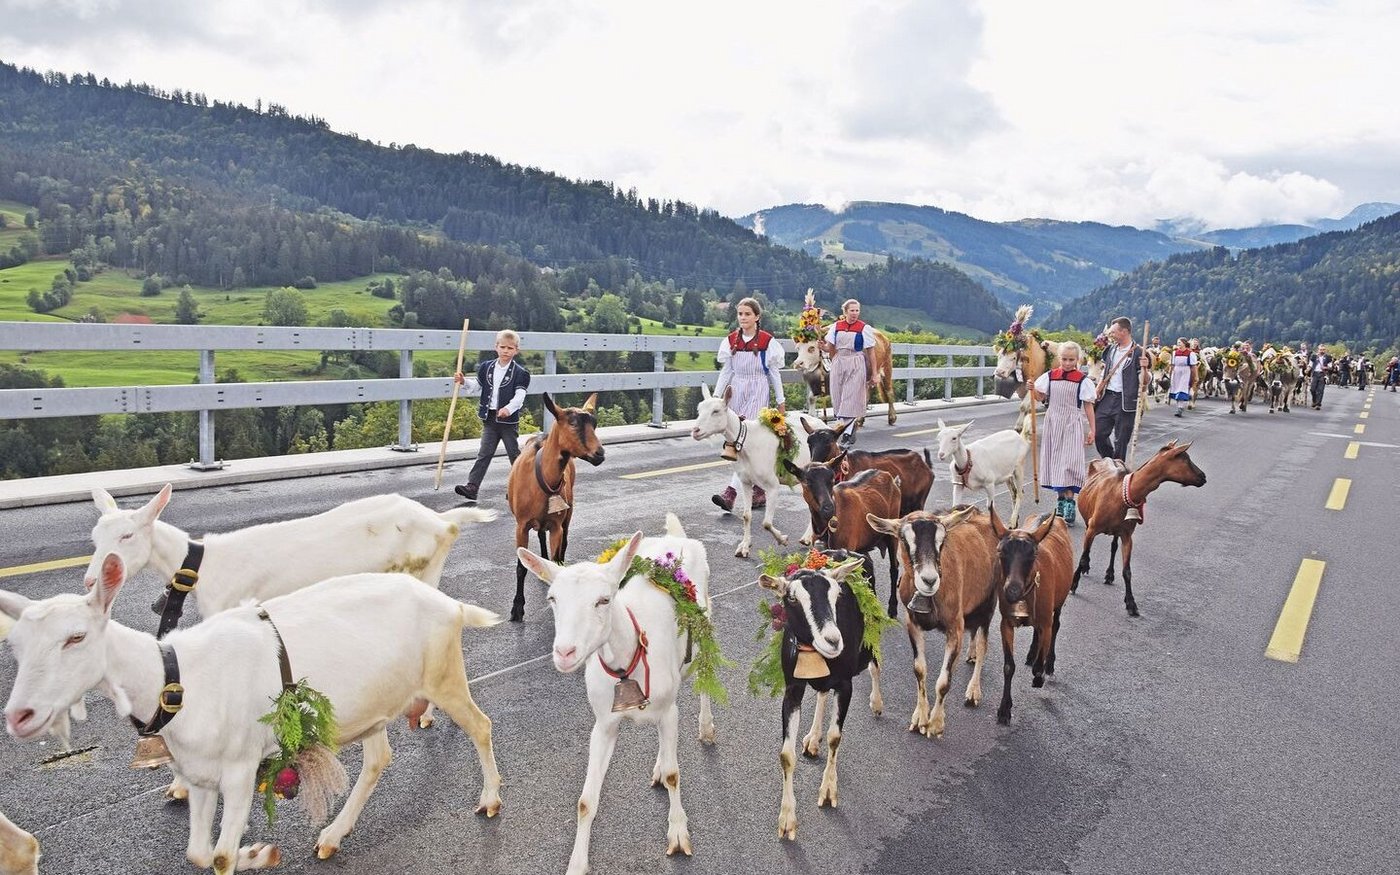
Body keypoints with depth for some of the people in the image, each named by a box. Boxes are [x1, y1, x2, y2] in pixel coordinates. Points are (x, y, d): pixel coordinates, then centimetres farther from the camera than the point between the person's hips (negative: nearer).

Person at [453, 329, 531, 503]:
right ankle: (472, 486, -2)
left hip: (509, 419, -4)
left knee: (514, 453, 7)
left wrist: (508, 409, -36)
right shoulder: (487, 367, 6)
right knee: (484, 453, 2)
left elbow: (520, 396, -20)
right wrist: (464, 382, 1)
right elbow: (477, 386, 19)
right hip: (489, 418, 4)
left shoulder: (519, 373, -10)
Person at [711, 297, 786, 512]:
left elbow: (774, 373, 1)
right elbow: (726, 372, 9)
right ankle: (759, 492, 19)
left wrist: (780, 401, 4)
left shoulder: (767, 341, -5)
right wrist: (715, 397, 3)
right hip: (737, 391, 4)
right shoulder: (731, 340, 5)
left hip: (758, 391, -4)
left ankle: (730, 494, -22)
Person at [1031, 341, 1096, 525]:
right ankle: (1061, 499, 22)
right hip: (1053, 423, 4)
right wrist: (1032, 389, -16)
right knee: (1055, 461, 9)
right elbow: (1040, 397, 6)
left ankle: (1069, 504, -11)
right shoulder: (1050, 376, 4)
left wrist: (1091, 430, -4)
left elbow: (1088, 406, -2)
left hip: (1072, 426, -4)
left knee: (1068, 463, -10)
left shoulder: (1083, 380, -4)